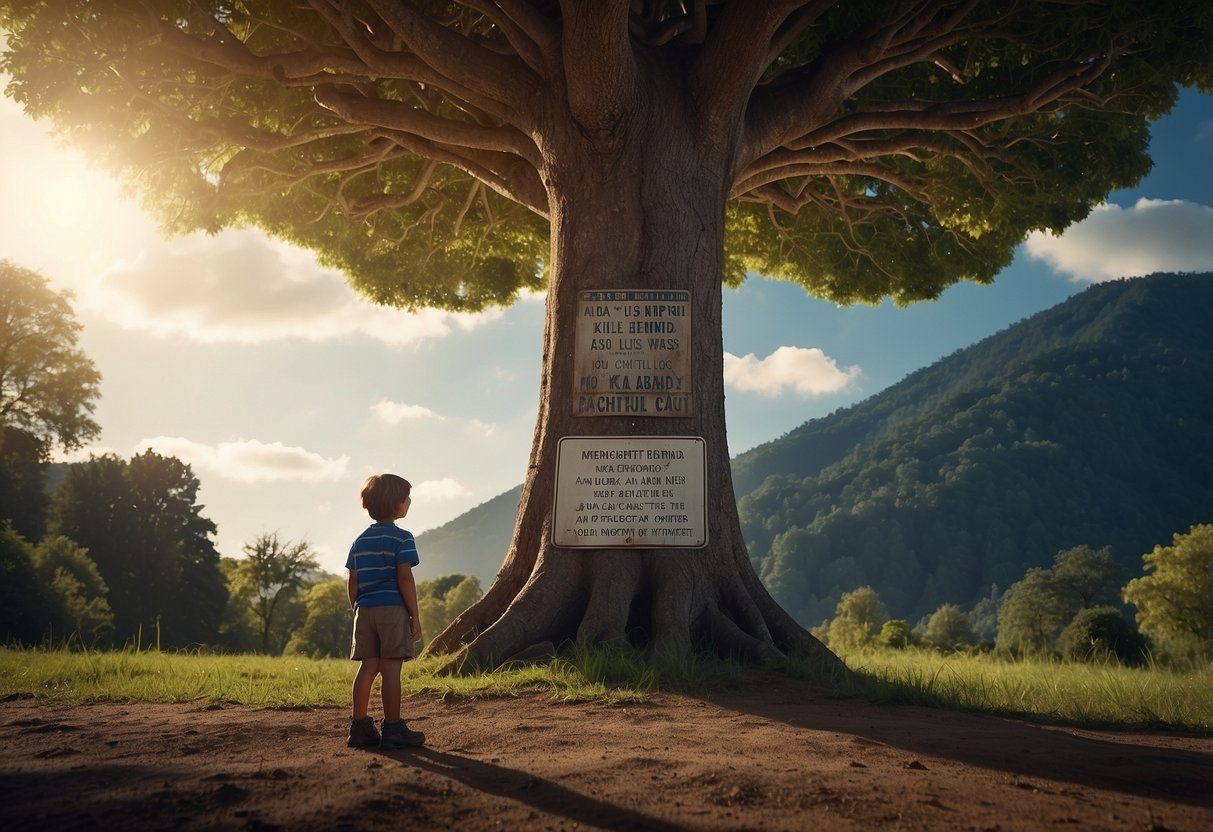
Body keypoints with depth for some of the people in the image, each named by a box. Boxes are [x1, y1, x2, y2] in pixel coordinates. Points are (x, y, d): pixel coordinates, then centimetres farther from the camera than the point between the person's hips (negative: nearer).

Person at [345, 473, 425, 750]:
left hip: (365, 610, 6)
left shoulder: (360, 541, 14)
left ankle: (360, 727, 11)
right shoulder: (402, 538, -6)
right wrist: (415, 616, -7)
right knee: (391, 668, -4)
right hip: (393, 609, -6)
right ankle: (393, 729, -1)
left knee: (368, 667, 9)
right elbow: (404, 578, -12)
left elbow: (352, 582, 13)